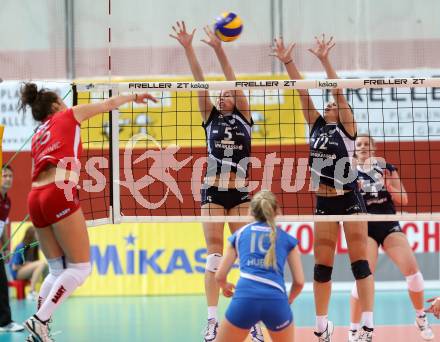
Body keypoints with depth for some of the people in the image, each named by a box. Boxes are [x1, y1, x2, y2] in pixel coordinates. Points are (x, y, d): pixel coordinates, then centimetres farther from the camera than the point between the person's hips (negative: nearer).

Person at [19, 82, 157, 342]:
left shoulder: (38, 136, 27)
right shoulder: (69, 116, 13)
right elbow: (108, 104, 23)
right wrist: (134, 97, 39)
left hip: (36, 197, 7)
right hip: (60, 194, -7)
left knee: (58, 270, 14)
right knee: (80, 268, -5)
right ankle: (40, 320, -16)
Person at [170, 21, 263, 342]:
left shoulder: (244, 116, 6)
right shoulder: (211, 117, 9)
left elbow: (234, 81, -6)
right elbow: (201, 82, -2)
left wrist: (219, 49, -16)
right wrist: (188, 49, -12)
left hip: (240, 193, -1)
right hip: (213, 191, 1)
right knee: (214, 253, -2)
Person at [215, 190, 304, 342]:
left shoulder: (239, 234, 21)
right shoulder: (287, 238, 19)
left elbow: (219, 276, 21)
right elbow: (299, 281, 17)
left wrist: (225, 286, 44)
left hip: (245, 299, 0)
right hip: (276, 300, 0)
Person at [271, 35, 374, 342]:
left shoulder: (347, 127, -3)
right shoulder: (317, 126, 10)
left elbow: (339, 92, -14)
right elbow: (303, 92, 5)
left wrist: (325, 61, -23)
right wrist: (288, 62, -3)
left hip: (350, 200, -6)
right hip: (324, 203, 6)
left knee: (360, 262, -6)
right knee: (322, 265, 6)